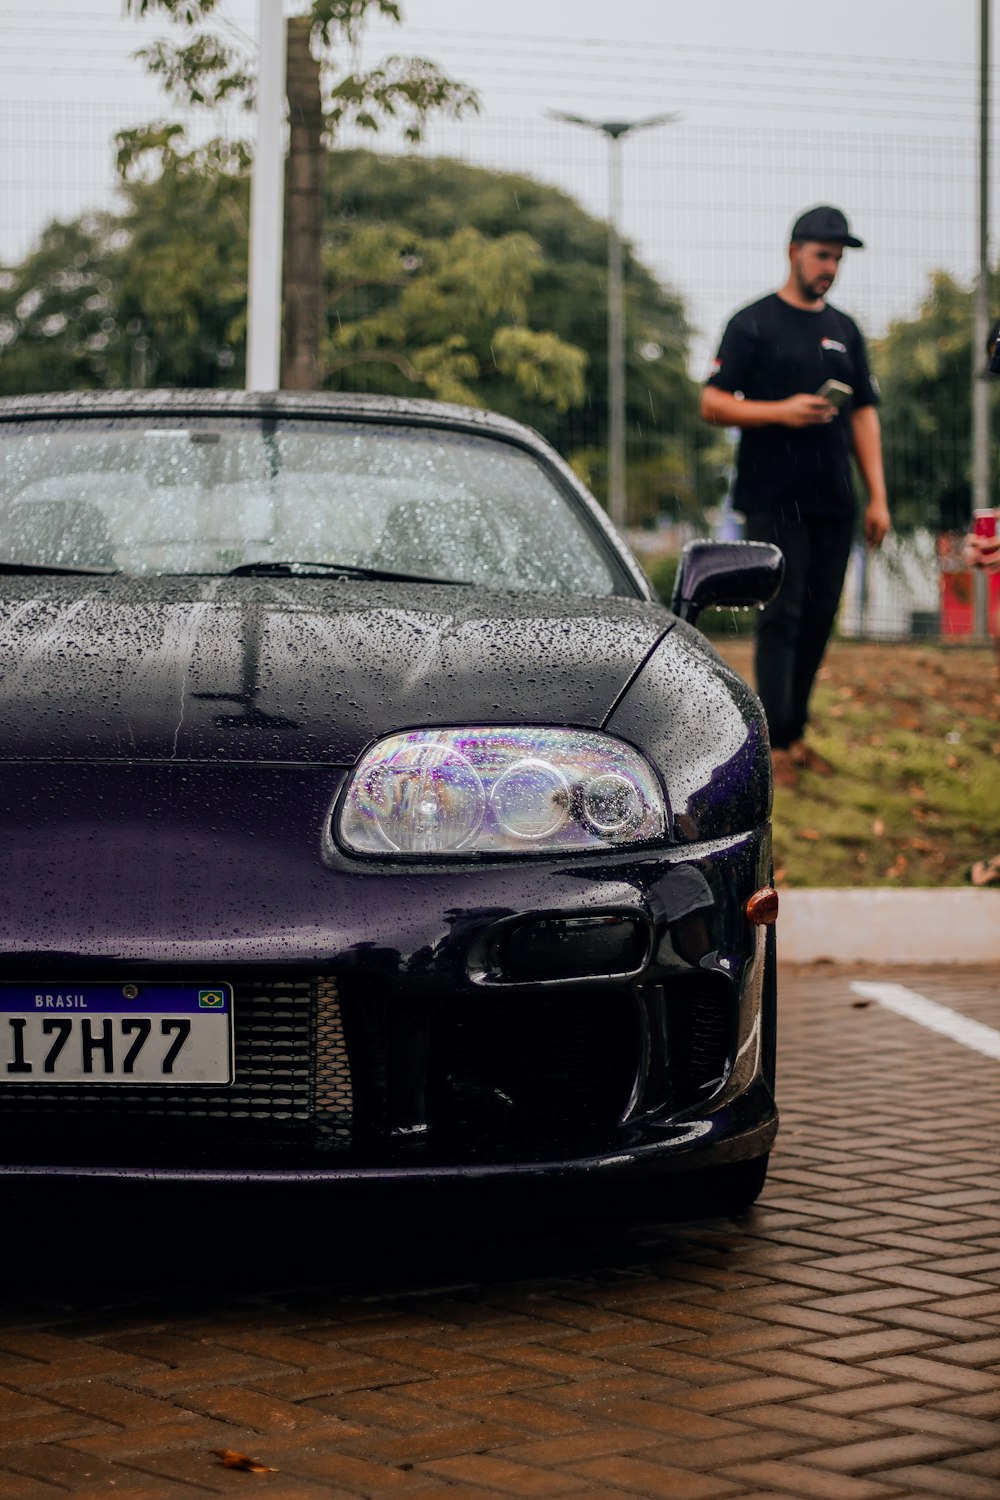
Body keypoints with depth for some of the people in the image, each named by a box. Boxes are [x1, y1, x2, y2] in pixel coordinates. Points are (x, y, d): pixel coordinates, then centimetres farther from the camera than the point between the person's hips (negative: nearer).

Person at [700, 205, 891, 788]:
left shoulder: (845, 330, 16)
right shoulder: (754, 324, 0)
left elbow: (864, 413, 17)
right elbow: (713, 405, -4)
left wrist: (878, 497, 9)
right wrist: (781, 411, -19)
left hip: (834, 504, 5)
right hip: (775, 502, -5)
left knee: (820, 618, 6)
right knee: (782, 618, -10)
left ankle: (795, 734, 17)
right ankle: (774, 747, -10)